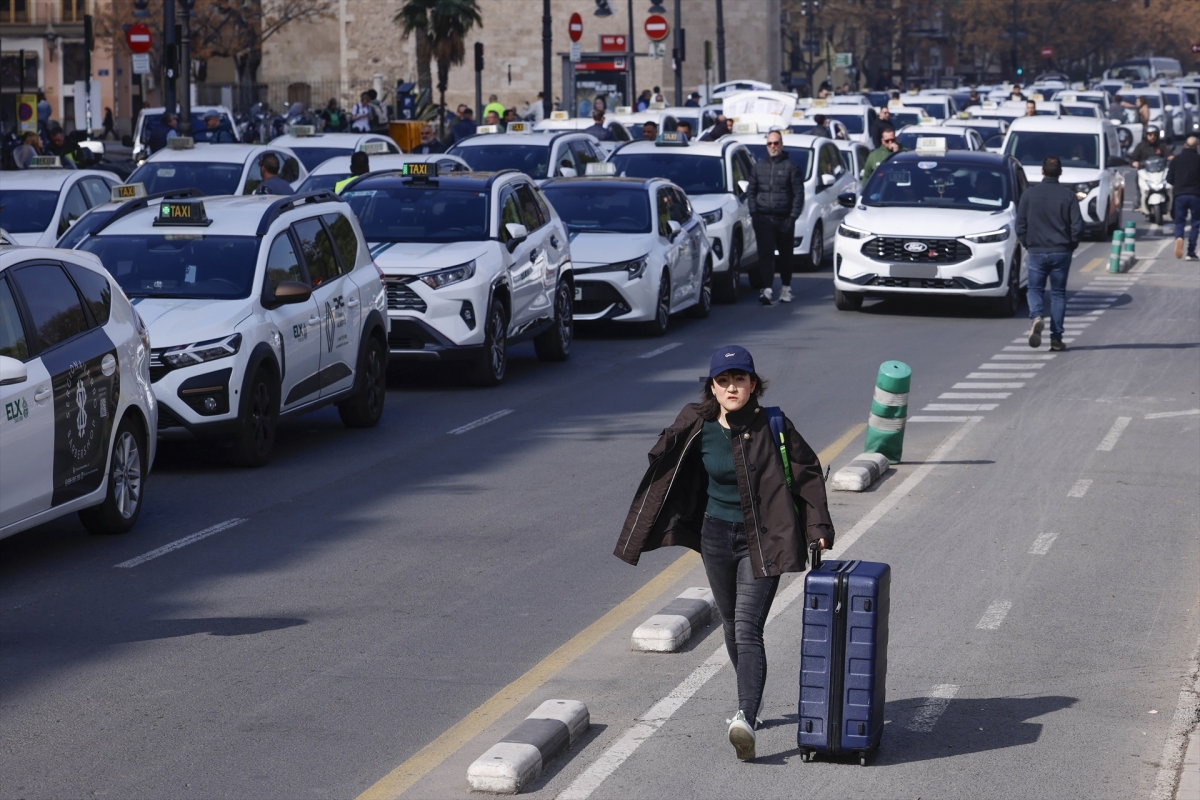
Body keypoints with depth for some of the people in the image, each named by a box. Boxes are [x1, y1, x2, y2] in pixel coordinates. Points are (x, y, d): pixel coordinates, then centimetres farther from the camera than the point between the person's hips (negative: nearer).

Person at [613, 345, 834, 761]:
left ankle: (746, 719, -27)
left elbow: (808, 473, -3)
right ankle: (753, 702, 38)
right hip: (717, 536, 4)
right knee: (731, 625, 17)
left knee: (747, 627, -17)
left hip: (762, 540, -4)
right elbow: (664, 470, 8)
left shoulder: (773, 426, -12)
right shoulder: (698, 430, -6)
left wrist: (819, 528, -6)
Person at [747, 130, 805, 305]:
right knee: (765, 254, -10)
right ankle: (766, 290, -16)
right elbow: (751, 191, 14)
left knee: (785, 255, 10)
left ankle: (786, 287, 24)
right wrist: (753, 212, 1)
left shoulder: (791, 167, 1)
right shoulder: (758, 166, 10)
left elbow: (799, 194, -2)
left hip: (784, 219, -1)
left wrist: (793, 217, -9)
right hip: (763, 218, 1)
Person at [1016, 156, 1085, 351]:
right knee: (1058, 293, 8)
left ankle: (1036, 317, -21)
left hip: (1036, 252, 0)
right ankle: (1056, 338, 5)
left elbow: (1020, 225, -1)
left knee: (1034, 289, 10)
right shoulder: (1068, 195, -4)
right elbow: (1077, 226, -6)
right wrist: (1071, 245, 11)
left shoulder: (1030, 193, -2)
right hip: (1061, 252, 0)